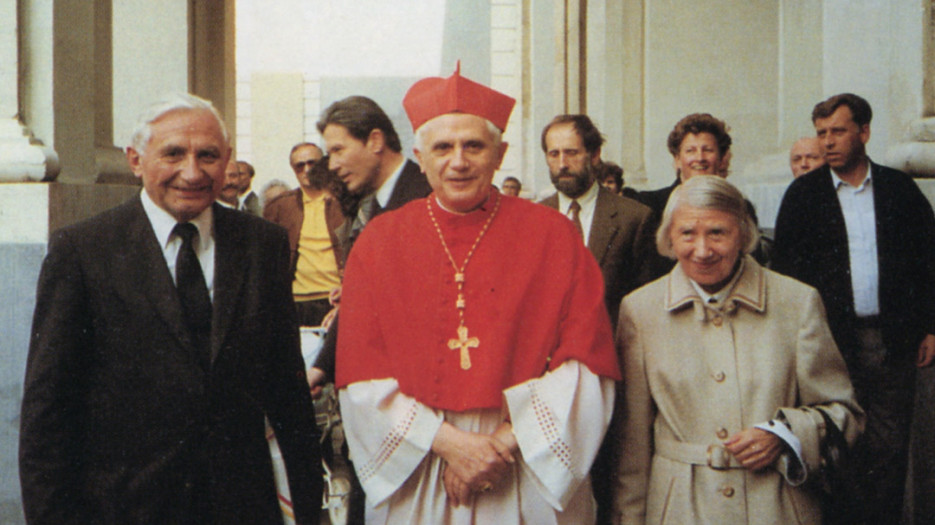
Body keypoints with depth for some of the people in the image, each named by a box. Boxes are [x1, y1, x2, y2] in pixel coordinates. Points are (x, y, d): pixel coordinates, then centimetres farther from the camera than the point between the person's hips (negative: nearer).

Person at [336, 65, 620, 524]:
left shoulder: (553, 236, -1)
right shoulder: (379, 242, 1)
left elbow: (587, 364, -6)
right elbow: (361, 374, -3)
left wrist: (505, 442, -13)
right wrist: (447, 442, -13)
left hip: (530, 478, 0)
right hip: (413, 482, 1)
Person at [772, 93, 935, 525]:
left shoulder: (900, 189, 7)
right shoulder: (803, 193, 3)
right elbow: (787, 269, 3)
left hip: (893, 339, 1)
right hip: (833, 339, -1)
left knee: (889, 447, 5)